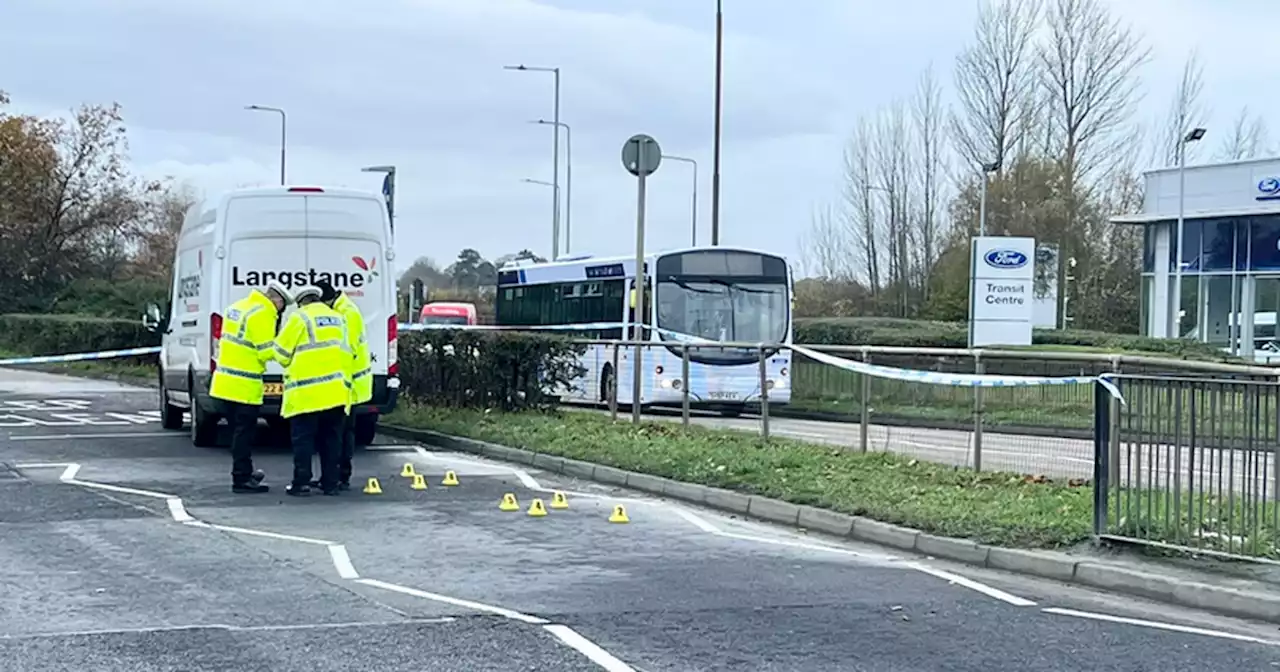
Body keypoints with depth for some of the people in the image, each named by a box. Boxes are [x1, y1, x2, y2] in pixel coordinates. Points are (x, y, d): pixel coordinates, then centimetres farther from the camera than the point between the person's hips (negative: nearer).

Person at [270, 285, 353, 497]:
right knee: (331, 438, 10)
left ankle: (301, 482, -2)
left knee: (303, 438, 0)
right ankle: (330, 483, 10)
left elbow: (281, 352, 0)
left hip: (307, 392, -5)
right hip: (336, 391, 5)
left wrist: (291, 362, 20)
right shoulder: (337, 318, 15)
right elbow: (348, 351, 17)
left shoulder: (300, 317, -2)